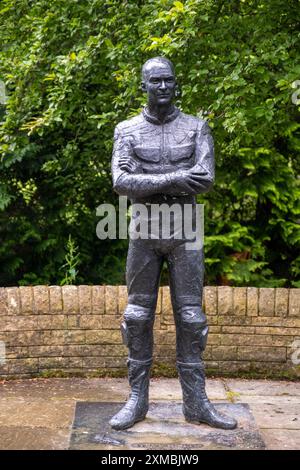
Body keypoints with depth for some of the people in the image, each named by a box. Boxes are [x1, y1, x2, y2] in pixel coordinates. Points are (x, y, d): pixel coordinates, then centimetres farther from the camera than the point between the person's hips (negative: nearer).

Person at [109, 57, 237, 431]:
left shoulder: (196, 128, 5)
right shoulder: (127, 131, 4)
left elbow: (206, 178, -10)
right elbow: (120, 182, -11)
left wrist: (147, 182, -14)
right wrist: (174, 179, -17)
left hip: (185, 231, 0)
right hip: (144, 231, 0)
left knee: (190, 317, 3)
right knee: (138, 316, 4)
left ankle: (195, 402, 12)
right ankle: (137, 400, 15)